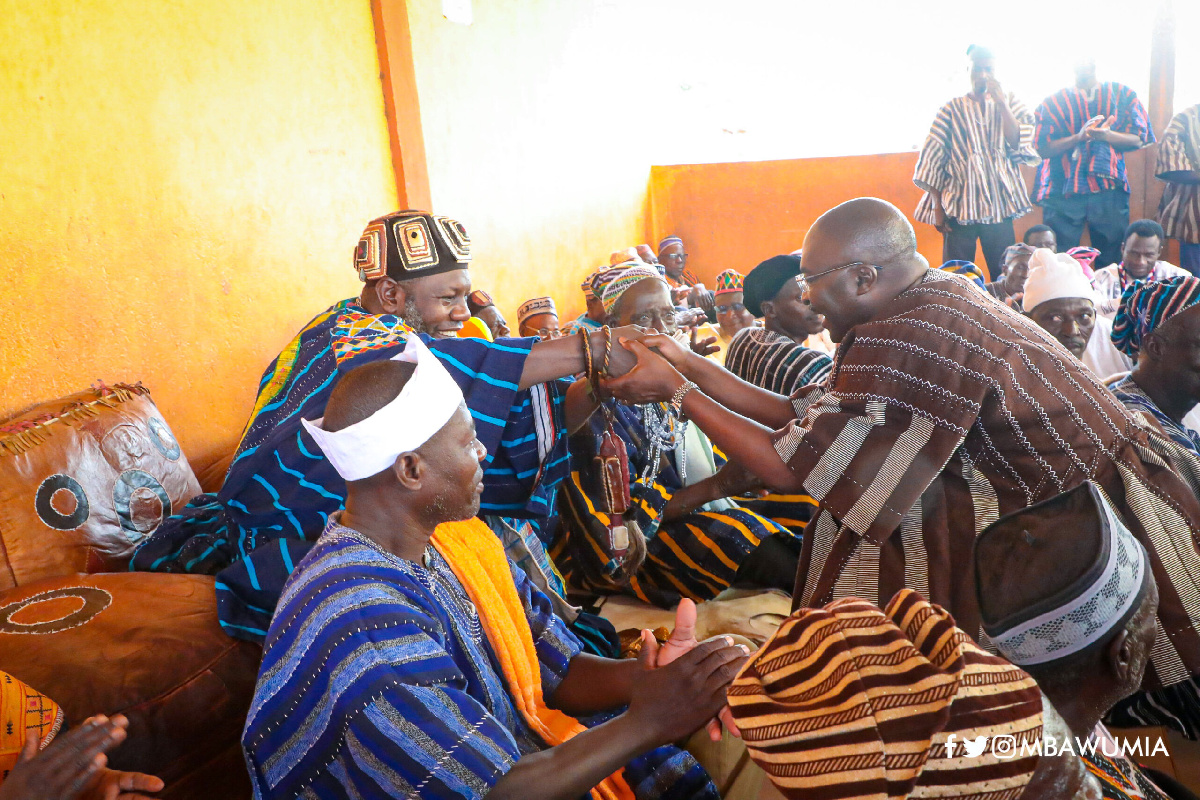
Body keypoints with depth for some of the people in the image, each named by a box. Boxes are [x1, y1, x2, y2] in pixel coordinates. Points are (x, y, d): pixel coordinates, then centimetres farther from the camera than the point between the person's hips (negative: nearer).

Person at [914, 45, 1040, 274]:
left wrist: (1001, 102, -5)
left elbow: (1018, 143, -1)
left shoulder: (1009, 103, 13)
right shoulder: (952, 109, 4)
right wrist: (937, 207, -4)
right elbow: (932, 160, 1)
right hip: (960, 205, -2)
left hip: (999, 205, 2)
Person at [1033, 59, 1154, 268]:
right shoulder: (1053, 102, 10)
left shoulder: (1122, 94, 13)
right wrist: (1079, 137, -15)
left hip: (1109, 189, 1)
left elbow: (1138, 139, 7)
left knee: (1109, 261, 0)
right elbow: (1043, 149, 1)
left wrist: (1106, 135, -12)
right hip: (1062, 190, -1)